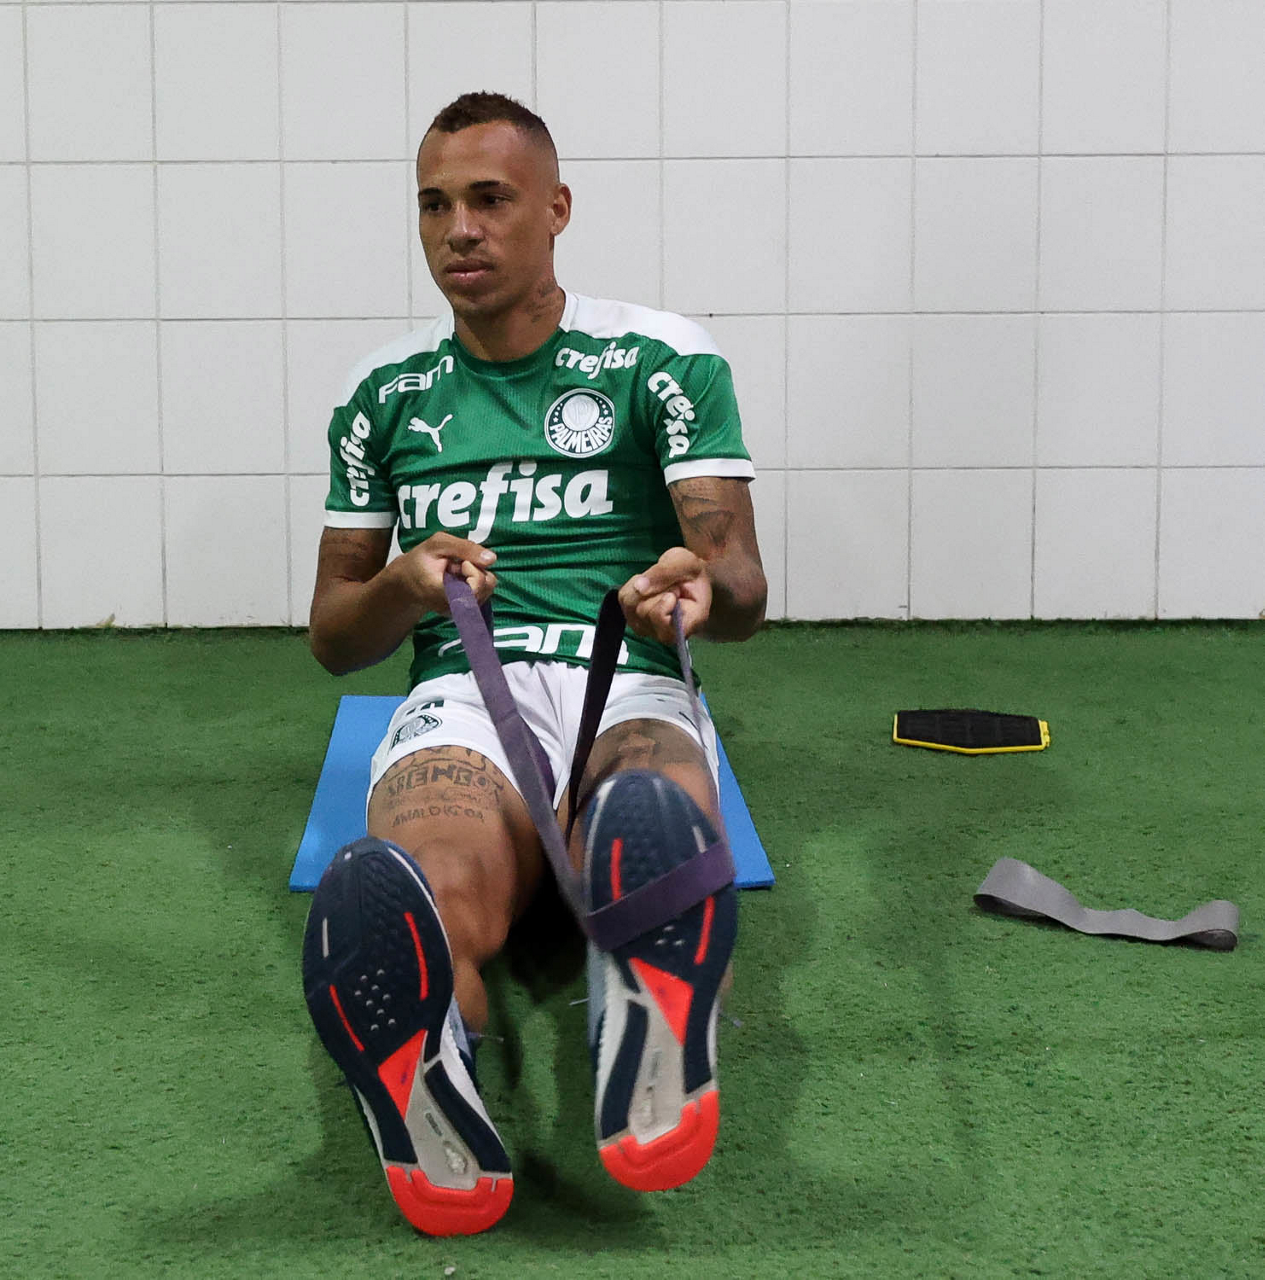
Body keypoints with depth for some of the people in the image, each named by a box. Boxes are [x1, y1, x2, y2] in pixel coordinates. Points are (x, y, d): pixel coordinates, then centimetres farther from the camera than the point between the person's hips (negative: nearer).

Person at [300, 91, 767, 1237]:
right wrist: (405, 585, -3)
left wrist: (702, 587, -23)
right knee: (437, 905, -42)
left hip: (631, 689, -1)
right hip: (460, 698, 2)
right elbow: (334, 637, 22)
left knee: (658, 835, -45)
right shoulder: (387, 394, 19)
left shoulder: (663, 360, 11)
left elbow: (742, 590, 4)